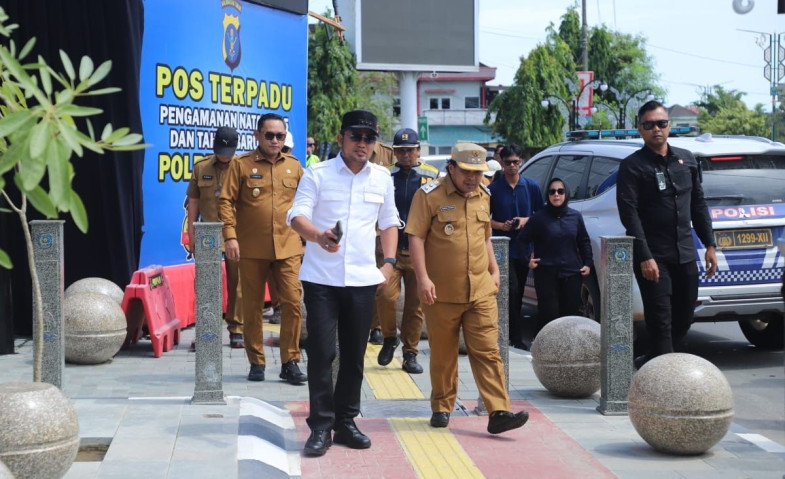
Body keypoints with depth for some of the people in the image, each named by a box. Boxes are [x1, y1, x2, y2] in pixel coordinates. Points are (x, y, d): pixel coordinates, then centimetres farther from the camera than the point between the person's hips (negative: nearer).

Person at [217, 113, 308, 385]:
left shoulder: (294, 166, 10)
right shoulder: (241, 165, 2)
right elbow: (226, 201, -1)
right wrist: (230, 236, -11)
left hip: (288, 248, 1)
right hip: (252, 250, -1)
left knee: (292, 303, -5)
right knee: (252, 307, 6)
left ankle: (290, 362, 3)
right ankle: (256, 362, 17)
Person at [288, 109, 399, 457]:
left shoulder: (382, 178, 10)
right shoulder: (317, 174, -2)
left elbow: (388, 222, 20)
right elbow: (297, 216, -12)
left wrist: (389, 262, 6)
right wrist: (319, 236, -32)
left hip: (362, 278, 3)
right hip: (321, 278, -3)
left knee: (354, 355, 8)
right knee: (321, 353, -5)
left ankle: (345, 422, 20)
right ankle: (320, 426, 3)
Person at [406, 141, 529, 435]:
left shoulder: (483, 196, 12)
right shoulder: (430, 195, -5)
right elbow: (416, 237, -9)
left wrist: (494, 270, 20)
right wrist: (423, 278, -16)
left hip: (481, 291, 4)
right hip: (441, 292, -3)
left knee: (487, 352, -4)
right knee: (443, 355, 8)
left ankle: (499, 413, -8)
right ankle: (441, 408, 23)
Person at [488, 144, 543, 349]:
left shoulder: (532, 186, 4)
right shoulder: (494, 189, -1)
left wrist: (526, 220, -8)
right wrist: (501, 226, -13)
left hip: (524, 247, 3)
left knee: (518, 293, 11)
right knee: (512, 290, -13)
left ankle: (515, 337, 21)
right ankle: (516, 336, -9)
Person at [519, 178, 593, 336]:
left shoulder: (575, 216, 8)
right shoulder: (539, 217, -1)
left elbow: (584, 241, 17)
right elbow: (522, 240, 4)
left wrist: (588, 263, 10)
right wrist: (528, 260, -4)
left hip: (572, 273, 3)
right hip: (546, 273, -3)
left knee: (571, 312, 4)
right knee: (548, 314, -8)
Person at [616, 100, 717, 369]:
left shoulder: (686, 160, 12)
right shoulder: (632, 166, -6)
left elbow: (698, 205, 17)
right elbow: (629, 214, -13)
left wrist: (710, 244, 10)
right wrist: (644, 257, -20)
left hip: (685, 254, 6)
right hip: (653, 257, -6)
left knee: (684, 319, 12)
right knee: (660, 321, -7)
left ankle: (652, 361, 31)